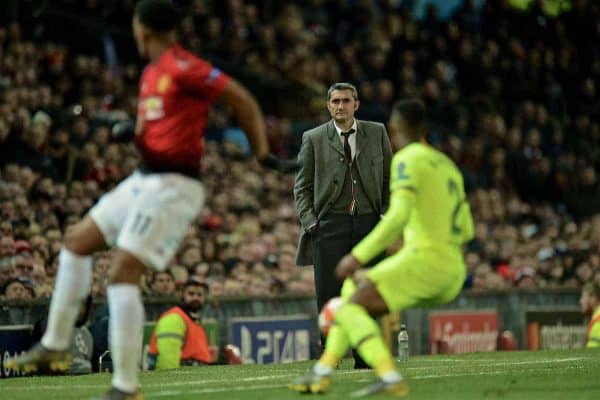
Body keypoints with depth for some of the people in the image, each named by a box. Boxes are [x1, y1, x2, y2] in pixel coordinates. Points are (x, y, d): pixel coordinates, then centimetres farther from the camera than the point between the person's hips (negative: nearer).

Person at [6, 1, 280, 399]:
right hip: (145, 179, 10)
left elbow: (242, 99, -14)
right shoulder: (152, 73, 13)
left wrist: (262, 152, -15)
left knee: (122, 274, -16)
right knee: (77, 242, 16)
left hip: (173, 186, -10)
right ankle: (55, 345, 24)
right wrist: (134, 128, 3)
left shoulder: (183, 68, -15)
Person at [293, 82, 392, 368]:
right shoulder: (313, 138, 5)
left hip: (369, 223, 2)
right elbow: (302, 186, 7)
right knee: (328, 296, -5)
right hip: (329, 224, -2)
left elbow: (389, 179, 12)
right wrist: (310, 221, -5)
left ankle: (365, 360, 8)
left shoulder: (377, 133, 9)